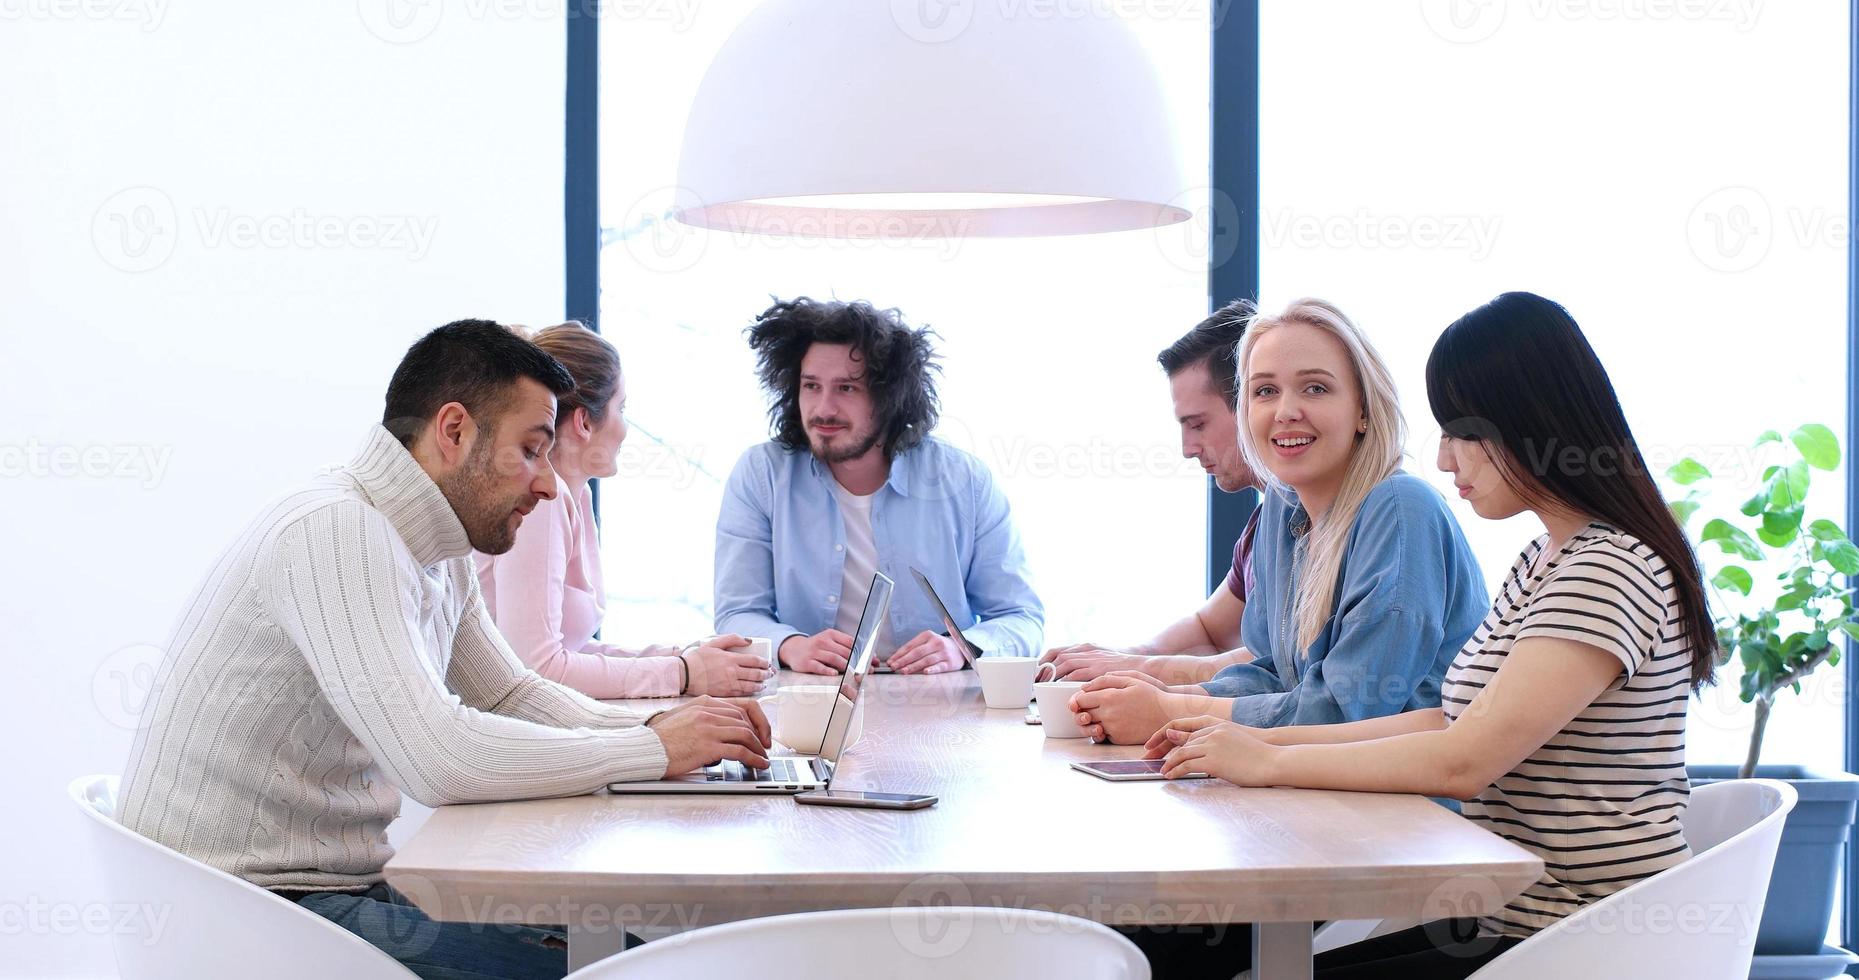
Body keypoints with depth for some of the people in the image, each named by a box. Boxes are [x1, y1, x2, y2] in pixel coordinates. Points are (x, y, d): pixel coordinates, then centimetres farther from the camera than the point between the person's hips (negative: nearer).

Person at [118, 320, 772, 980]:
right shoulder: (335, 533, -21)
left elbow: (512, 696, 19)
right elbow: (441, 759, -29)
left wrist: (655, 725, 0)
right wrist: (653, 750, -18)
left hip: (344, 886, 9)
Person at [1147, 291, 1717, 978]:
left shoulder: (1610, 572, -18)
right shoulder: (1543, 560, 15)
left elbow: (1464, 761, -23)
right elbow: (1453, 723, 13)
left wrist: (1270, 763, -14)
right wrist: (1269, 738, 5)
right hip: (1510, 921, 9)